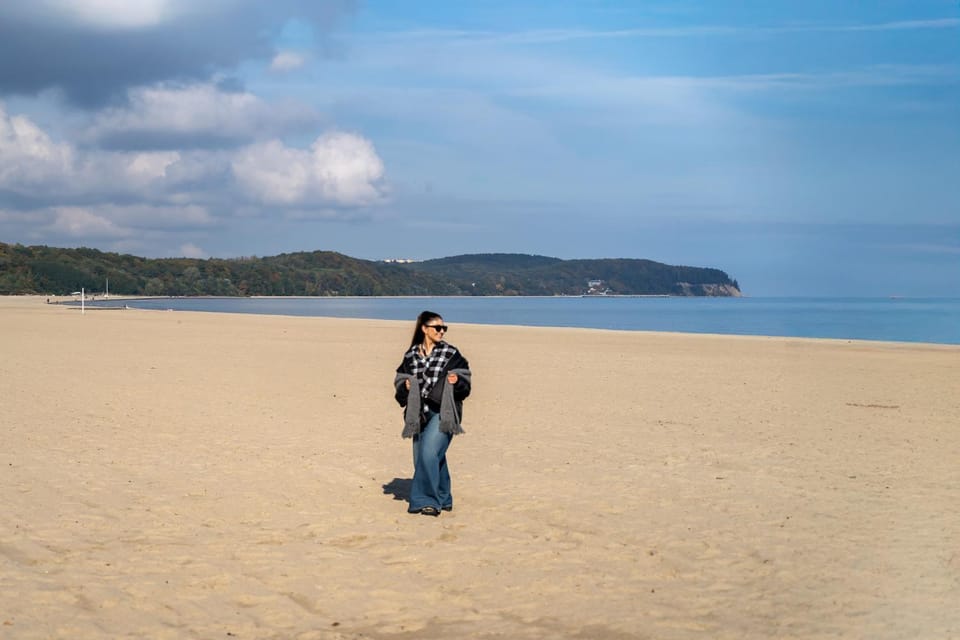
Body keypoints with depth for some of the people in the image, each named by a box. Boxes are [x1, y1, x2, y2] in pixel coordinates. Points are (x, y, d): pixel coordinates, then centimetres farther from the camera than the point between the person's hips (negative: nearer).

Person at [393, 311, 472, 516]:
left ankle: (428, 500, -11)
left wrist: (456, 380, -18)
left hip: (443, 413, -4)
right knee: (422, 458, 8)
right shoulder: (410, 355, 8)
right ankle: (443, 499, 25)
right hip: (420, 414, 4)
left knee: (429, 453, -18)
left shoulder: (451, 353, 1)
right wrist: (405, 386, -7)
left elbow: (465, 378, 3)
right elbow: (400, 380, 14)